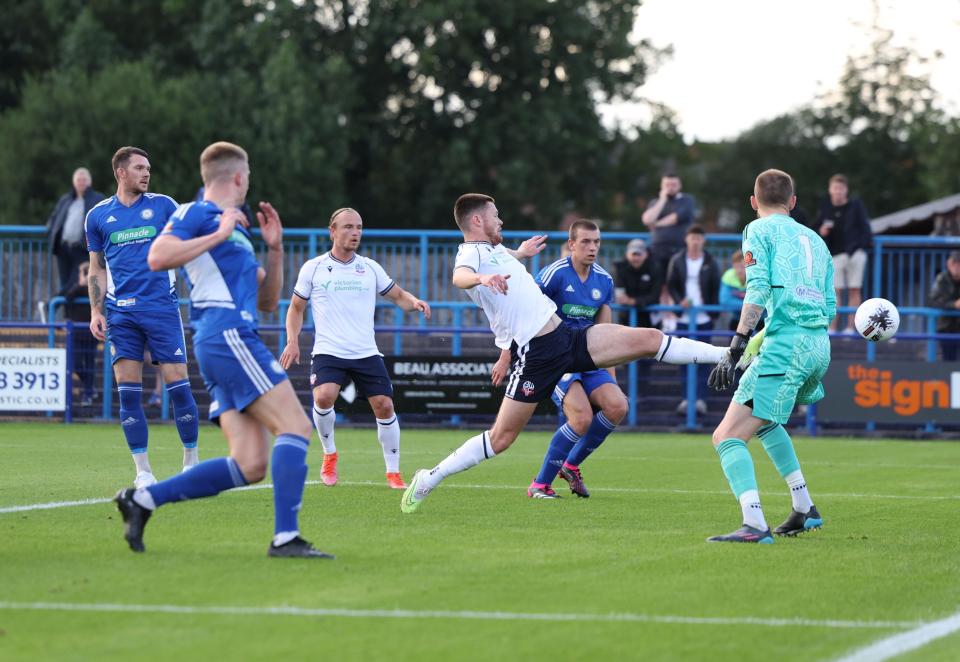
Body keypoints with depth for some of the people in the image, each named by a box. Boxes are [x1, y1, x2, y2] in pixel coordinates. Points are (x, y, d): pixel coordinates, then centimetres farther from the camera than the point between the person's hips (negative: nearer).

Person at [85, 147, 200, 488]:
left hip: (162, 307, -1)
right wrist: (96, 312, 7)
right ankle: (144, 472, 2)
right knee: (128, 390, -3)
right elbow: (97, 270, 15)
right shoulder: (99, 216, 11)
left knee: (177, 383, -6)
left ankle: (191, 462, 7)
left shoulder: (163, 205, 7)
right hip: (121, 313, 1)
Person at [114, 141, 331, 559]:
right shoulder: (197, 214, 2)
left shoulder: (236, 231, 29)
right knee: (295, 427, -14)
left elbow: (267, 301, 30)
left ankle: (142, 500, 0)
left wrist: (275, 248, 20)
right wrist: (218, 235, -11)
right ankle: (285, 537, -19)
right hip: (227, 336, -9)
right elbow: (157, 257, -16)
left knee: (250, 465, -2)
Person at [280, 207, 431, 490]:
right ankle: (329, 454, 1)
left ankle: (393, 472, 8)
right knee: (323, 397, -26)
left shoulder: (370, 268, 9)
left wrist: (414, 302, -4)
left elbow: (397, 295, 18)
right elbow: (296, 308, 12)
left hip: (366, 353, 2)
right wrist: (292, 341, -2)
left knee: (384, 405, -7)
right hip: (328, 351, -2)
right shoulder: (313, 268, 4)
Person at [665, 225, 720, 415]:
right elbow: (671, 285, 5)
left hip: (704, 318, -1)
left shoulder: (710, 263, 3)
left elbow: (715, 289, 4)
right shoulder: (677, 261, 5)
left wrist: (713, 312, -3)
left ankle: (701, 398, 0)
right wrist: (679, 300, -13)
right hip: (684, 317, 1)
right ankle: (686, 398, 6)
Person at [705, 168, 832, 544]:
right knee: (762, 420, 32)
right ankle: (805, 509, 28)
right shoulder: (814, 239, 24)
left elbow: (758, 290, -11)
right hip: (820, 346, 8)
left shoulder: (759, 230, 5)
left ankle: (754, 525, -33)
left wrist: (736, 347, -16)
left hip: (785, 344, -8)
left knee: (728, 436, -13)